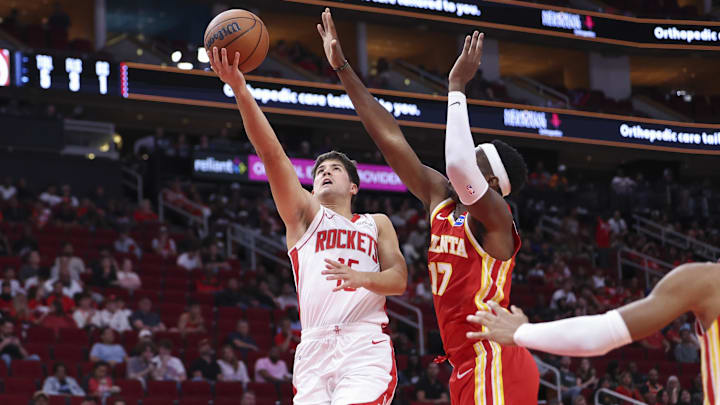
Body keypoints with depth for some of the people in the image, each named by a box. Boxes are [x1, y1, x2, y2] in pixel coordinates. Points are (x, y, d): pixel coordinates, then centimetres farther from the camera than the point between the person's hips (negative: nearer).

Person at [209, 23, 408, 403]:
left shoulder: (377, 224, 24)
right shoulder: (304, 214, 21)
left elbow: (399, 280, 10)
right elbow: (272, 154, 8)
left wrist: (362, 277, -14)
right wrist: (239, 89, -4)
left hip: (365, 348, -1)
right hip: (314, 351, 1)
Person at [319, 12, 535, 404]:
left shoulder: (494, 215, -9)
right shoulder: (440, 200, 13)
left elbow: (457, 163, -30)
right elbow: (391, 138, 13)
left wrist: (457, 88, -19)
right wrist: (343, 69, 12)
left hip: (496, 369, -9)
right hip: (467, 370, 9)